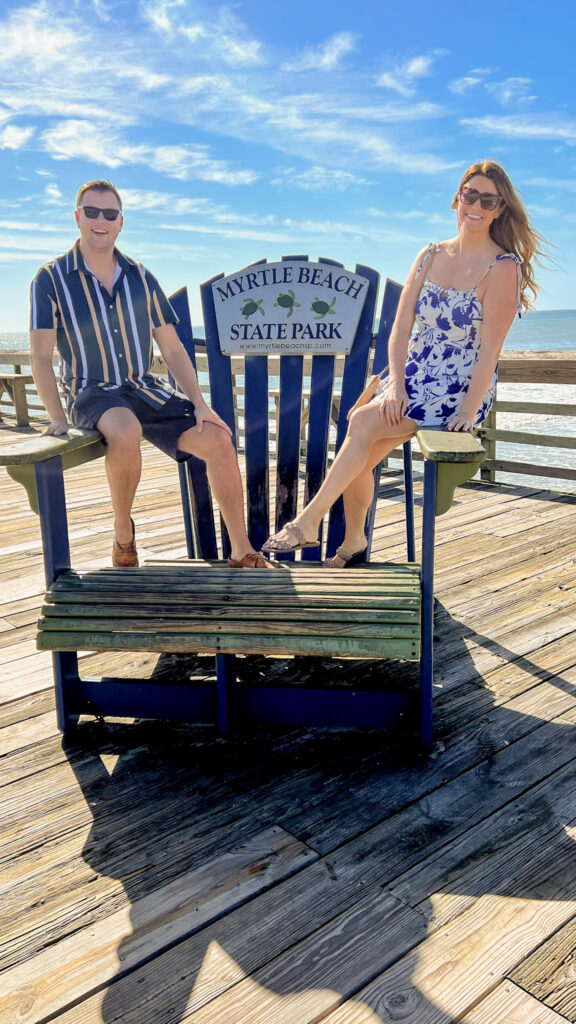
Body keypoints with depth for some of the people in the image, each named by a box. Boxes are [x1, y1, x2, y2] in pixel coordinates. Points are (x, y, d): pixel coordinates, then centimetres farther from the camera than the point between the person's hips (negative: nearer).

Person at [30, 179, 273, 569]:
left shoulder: (141, 278, 8)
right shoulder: (51, 279, -2)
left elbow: (173, 349, 7)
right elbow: (41, 355, -9)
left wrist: (200, 404, -4)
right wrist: (57, 416, -23)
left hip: (146, 390, 4)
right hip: (92, 395, -4)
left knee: (217, 439, -16)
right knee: (126, 432, -39)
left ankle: (242, 553, -6)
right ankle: (123, 532, -13)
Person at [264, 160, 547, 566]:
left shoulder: (503, 268, -7)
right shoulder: (430, 256, 9)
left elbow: (490, 348, -14)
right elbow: (401, 328, 4)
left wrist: (469, 412, -21)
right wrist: (396, 384, -10)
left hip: (460, 391, -5)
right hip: (413, 380, 5)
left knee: (363, 423, -25)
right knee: (360, 457, -15)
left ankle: (308, 523, -15)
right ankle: (354, 542, 9)